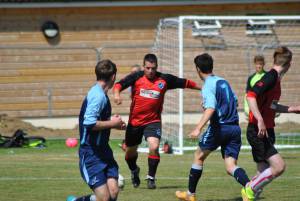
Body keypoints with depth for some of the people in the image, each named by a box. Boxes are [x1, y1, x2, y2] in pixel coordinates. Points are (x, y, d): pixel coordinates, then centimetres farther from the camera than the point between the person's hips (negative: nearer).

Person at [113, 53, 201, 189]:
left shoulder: (165, 79, -5)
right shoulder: (136, 77, -9)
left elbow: (184, 83, 5)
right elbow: (119, 84, -17)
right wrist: (117, 94, -39)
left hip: (153, 121, -1)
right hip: (134, 121, 1)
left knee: (154, 147, -23)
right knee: (130, 152, 14)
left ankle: (151, 178, -4)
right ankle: (134, 171, 48)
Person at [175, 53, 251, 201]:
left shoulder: (208, 85, -9)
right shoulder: (223, 82, 15)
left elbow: (210, 108, -24)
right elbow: (235, 101, 25)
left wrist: (198, 128, -31)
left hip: (219, 127, -6)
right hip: (234, 127, 6)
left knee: (199, 156, 15)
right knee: (231, 166, 0)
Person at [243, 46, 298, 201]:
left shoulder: (275, 78, 13)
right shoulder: (271, 77, -15)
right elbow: (251, 96, -27)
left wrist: (292, 109, 35)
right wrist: (260, 120, -34)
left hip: (267, 131, 10)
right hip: (258, 131, -10)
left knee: (264, 173, 9)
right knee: (279, 166, -17)